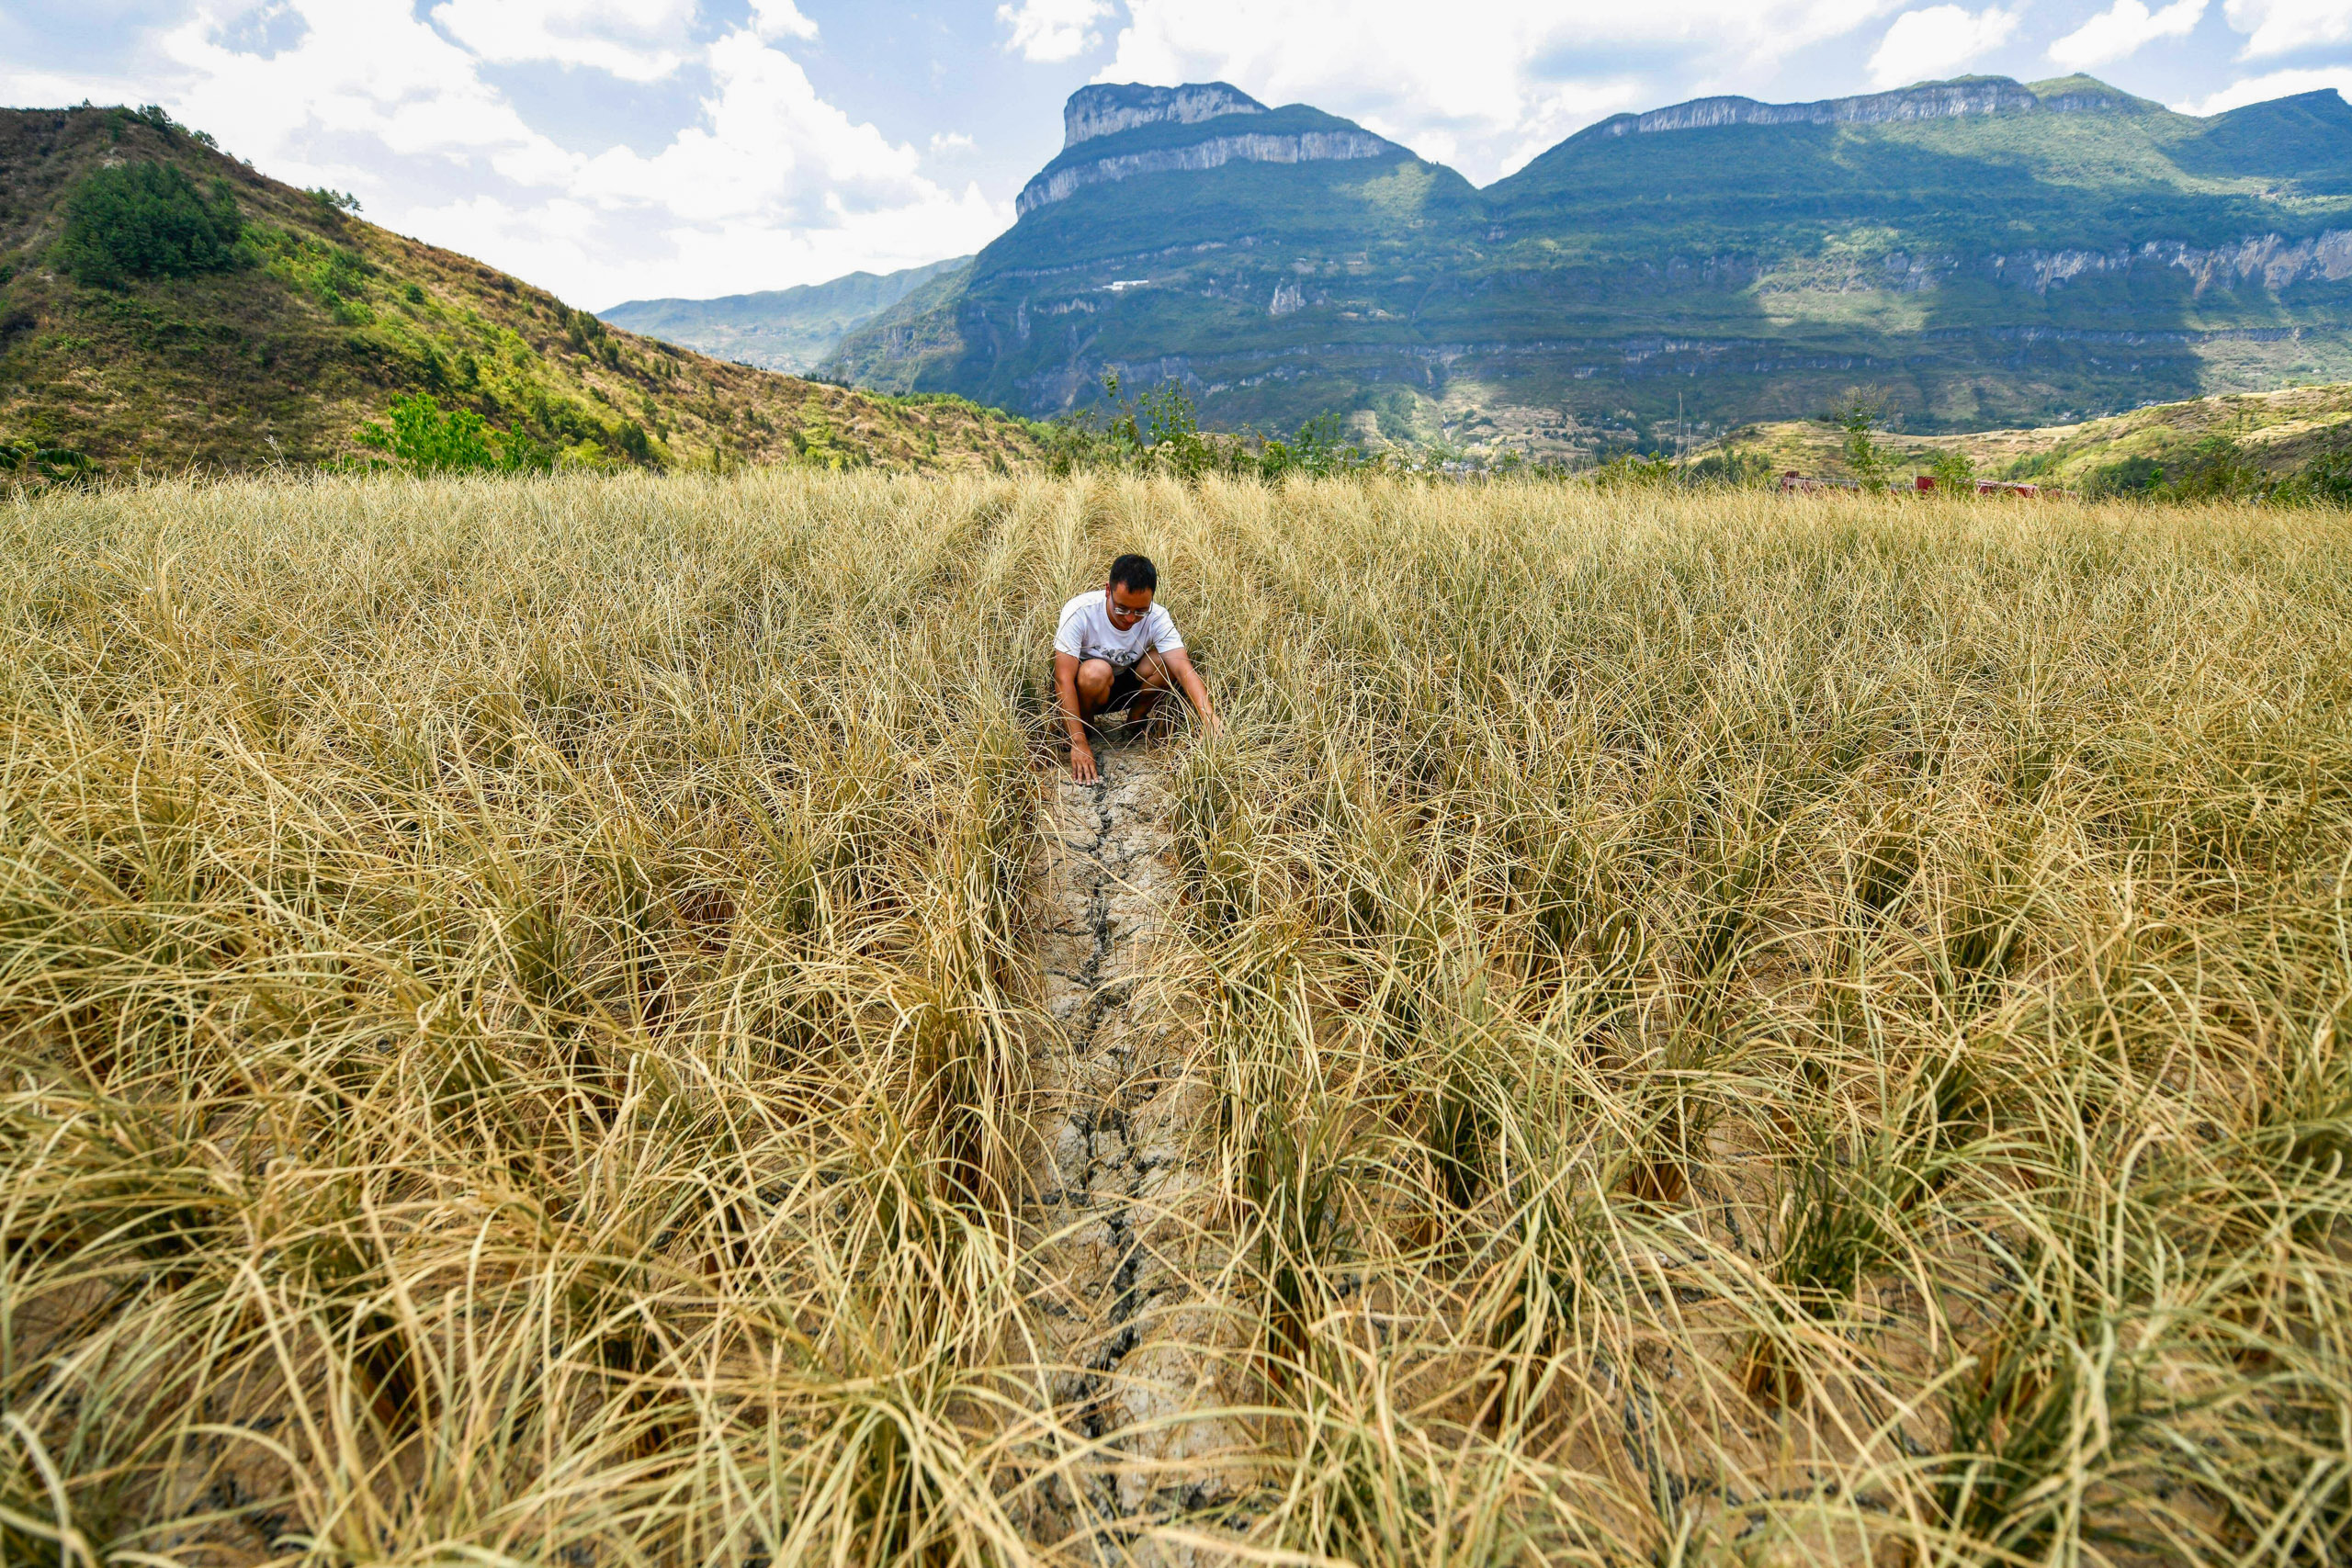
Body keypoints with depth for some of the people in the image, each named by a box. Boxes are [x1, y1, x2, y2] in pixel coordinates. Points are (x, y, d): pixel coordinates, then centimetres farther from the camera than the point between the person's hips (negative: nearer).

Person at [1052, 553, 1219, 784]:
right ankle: (1083, 728, -7)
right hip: (1080, 688, -3)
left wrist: (1210, 718, -49)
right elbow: (1063, 680, -31)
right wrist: (1078, 744, -38)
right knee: (1097, 671, -37)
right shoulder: (1080, 611, -29)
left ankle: (1137, 717, 1)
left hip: (1123, 686, 3)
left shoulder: (1156, 617, -20)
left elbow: (1185, 669, -31)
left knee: (1167, 661, -25)